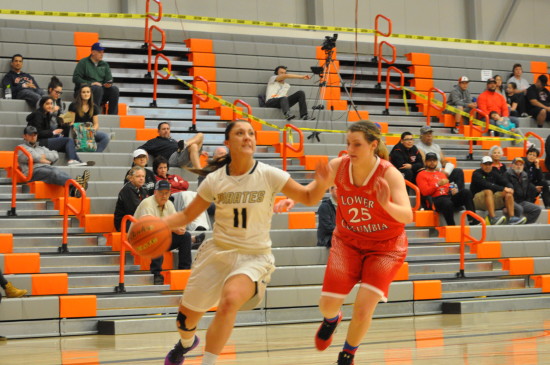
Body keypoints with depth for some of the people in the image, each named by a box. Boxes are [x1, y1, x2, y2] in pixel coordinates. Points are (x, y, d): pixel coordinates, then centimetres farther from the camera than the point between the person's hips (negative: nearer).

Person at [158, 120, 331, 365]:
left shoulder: (269, 175, -11)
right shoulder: (214, 180, -6)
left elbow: (308, 198, -3)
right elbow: (187, 215, 4)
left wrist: (321, 182, -25)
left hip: (255, 256, -3)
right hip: (218, 252, 3)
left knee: (230, 300, -33)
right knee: (187, 315, 12)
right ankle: (186, 343, 51)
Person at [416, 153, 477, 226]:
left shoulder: (441, 174, 32)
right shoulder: (422, 175, 11)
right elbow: (425, 192, -3)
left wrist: (453, 189, 3)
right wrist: (438, 184, -12)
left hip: (449, 196, 6)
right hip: (436, 199, -6)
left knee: (466, 192, -22)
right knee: (448, 203, -42)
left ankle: (472, 220, -33)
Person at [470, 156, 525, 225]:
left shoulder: (494, 173, 14)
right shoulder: (476, 174, -6)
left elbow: (506, 182, 5)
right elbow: (486, 185, -22)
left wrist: (510, 188, -20)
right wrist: (503, 189, -27)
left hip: (493, 200, 6)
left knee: (508, 193, -13)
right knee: (488, 191, -35)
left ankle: (511, 218, -25)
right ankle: (493, 219, -47)